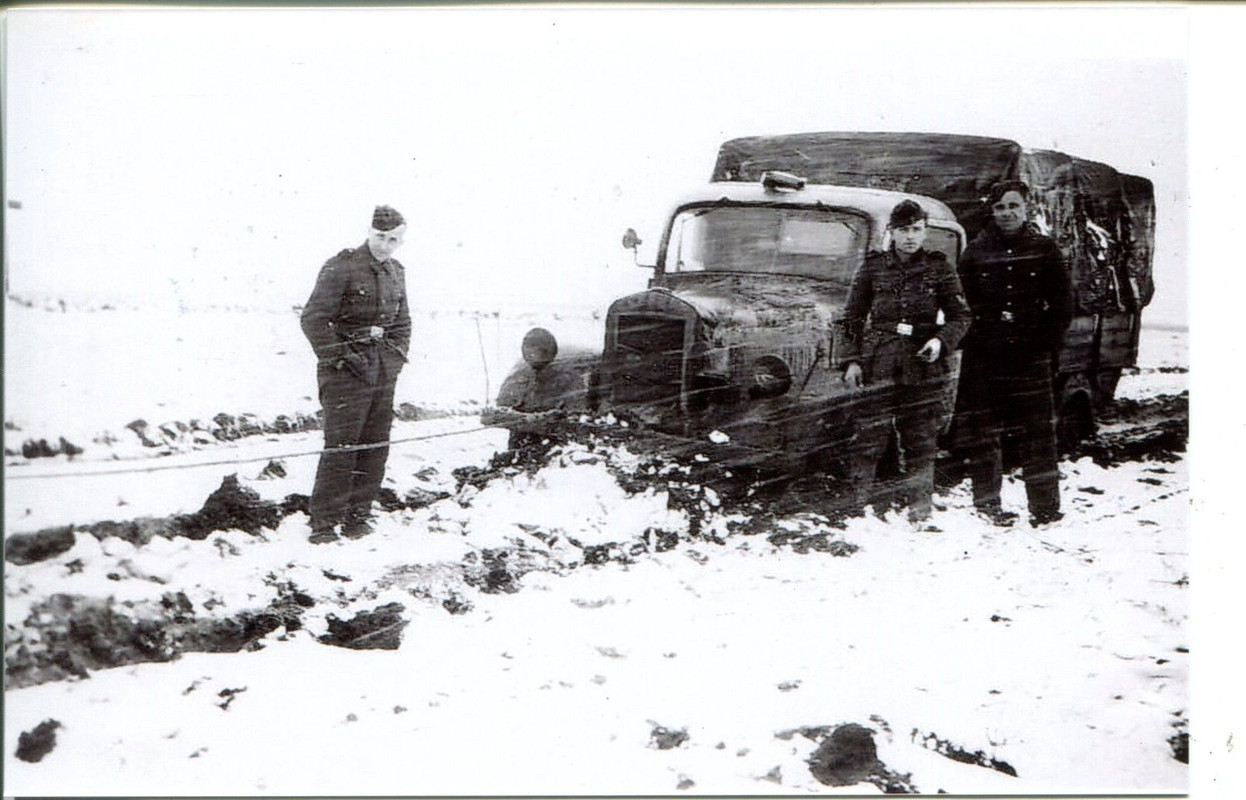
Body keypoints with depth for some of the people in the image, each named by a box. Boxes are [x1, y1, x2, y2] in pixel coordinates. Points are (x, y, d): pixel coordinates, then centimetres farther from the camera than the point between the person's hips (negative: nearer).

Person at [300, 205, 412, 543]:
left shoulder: (396, 272, 14)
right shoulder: (342, 266, -9)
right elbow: (313, 319, -12)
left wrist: (397, 356, 10)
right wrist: (339, 359, -14)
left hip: (384, 374, 7)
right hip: (346, 374, -7)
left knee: (375, 446, 8)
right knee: (341, 447, -9)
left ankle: (358, 515, 17)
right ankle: (323, 522, -3)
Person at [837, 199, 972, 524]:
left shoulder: (938, 267, 8)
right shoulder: (873, 266, 8)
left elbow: (960, 316, 10)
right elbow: (852, 318, 10)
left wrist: (941, 341, -9)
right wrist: (851, 360, 1)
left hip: (923, 366, 0)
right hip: (878, 365, 0)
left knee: (920, 439, 3)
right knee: (869, 435, -5)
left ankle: (919, 504, 12)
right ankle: (858, 500, 2)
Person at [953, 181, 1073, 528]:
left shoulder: (1044, 250, 6)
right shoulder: (976, 251, 7)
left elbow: (1063, 303, 7)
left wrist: (1044, 341, 0)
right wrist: (979, 337, 1)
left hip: (1030, 356, 0)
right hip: (985, 357, 1)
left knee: (1038, 430, -2)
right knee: (983, 432, 2)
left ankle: (1045, 505, 4)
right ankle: (987, 501, 12)